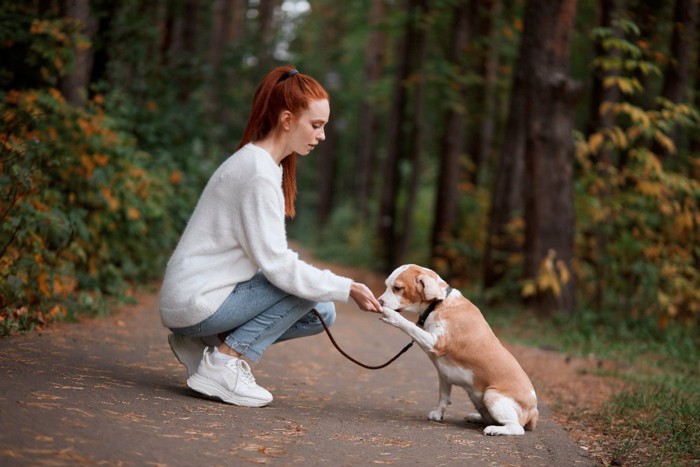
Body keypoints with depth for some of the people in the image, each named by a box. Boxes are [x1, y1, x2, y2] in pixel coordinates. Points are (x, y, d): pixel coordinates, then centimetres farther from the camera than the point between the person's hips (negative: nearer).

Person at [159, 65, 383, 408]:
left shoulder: (263, 163, 11)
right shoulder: (259, 173, -19)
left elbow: (266, 255, 13)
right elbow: (277, 264, -22)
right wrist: (347, 289, -16)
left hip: (198, 296, 9)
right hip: (195, 301, -9)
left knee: (321, 313, 6)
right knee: (305, 290, -13)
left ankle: (205, 342, 9)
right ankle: (222, 363, -9)